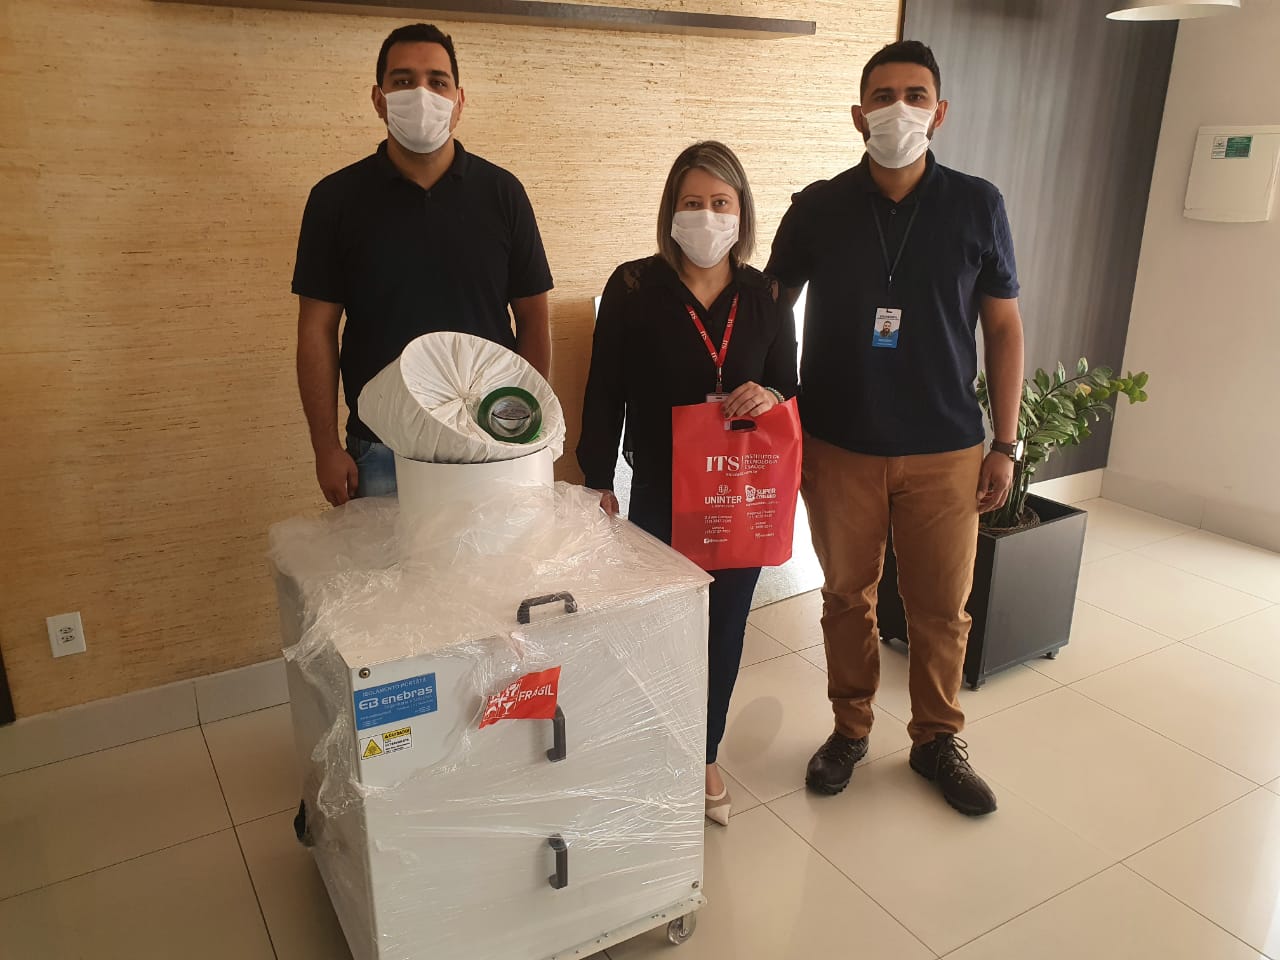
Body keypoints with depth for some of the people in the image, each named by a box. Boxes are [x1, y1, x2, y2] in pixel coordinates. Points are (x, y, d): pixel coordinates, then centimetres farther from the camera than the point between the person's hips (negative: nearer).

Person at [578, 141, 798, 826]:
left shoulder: (764, 296, 2)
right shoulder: (633, 288, -6)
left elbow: (789, 390, 8)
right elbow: (603, 393, -3)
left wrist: (769, 398, -16)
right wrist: (598, 482, -4)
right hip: (660, 494, -3)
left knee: (724, 627, 14)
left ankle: (704, 756, 35)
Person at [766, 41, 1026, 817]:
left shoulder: (977, 206, -1)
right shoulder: (818, 209, -2)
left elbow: (1004, 328, 4)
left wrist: (1006, 444, 1)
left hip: (946, 450, 0)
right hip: (838, 447, 0)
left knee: (942, 606, 9)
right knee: (847, 596, 12)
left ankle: (938, 739, 31)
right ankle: (850, 729, 32)